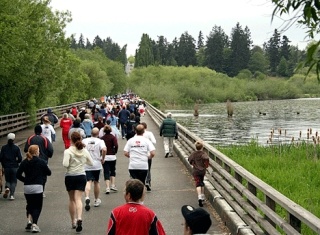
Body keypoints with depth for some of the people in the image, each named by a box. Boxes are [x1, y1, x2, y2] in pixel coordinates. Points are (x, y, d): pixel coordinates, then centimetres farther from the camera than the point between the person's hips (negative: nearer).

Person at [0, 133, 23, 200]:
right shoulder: (16, 148, -6)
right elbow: (20, 158, -8)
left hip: (6, 167, 1)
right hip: (14, 167, -1)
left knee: (8, 180, 16)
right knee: (13, 181, 7)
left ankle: (7, 187, -14)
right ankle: (11, 195, -2)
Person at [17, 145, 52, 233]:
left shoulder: (24, 162, 3)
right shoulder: (41, 162, -5)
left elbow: (18, 174, 0)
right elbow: (49, 173, 3)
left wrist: (25, 180, 12)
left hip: (27, 187, 4)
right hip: (37, 187, -3)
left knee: (30, 205, 20)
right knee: (37, 206, 4)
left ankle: (29, 221, 2)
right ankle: (34, 224, -8)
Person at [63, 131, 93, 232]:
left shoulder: (68, 151, -11)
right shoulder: (85, 151, 1)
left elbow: (65, 164, -21)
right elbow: (91, 163, 9)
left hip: (70, 177, -1)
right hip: (81, 176, 2)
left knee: (72, 199, 13)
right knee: (78, 198, -3)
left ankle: (73, 221, 21)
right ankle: (79, 218, -26)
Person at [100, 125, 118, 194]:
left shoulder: (102, 138, 1)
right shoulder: (113, 137, -3)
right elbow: (116, 146, -16)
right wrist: (115, 152, 0)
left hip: (104, 157, 0)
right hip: (112, 156, 0)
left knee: (106, 172, 1)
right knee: (112, 171, 18)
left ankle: (107, 188, -8)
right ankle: (113, 185, 13)